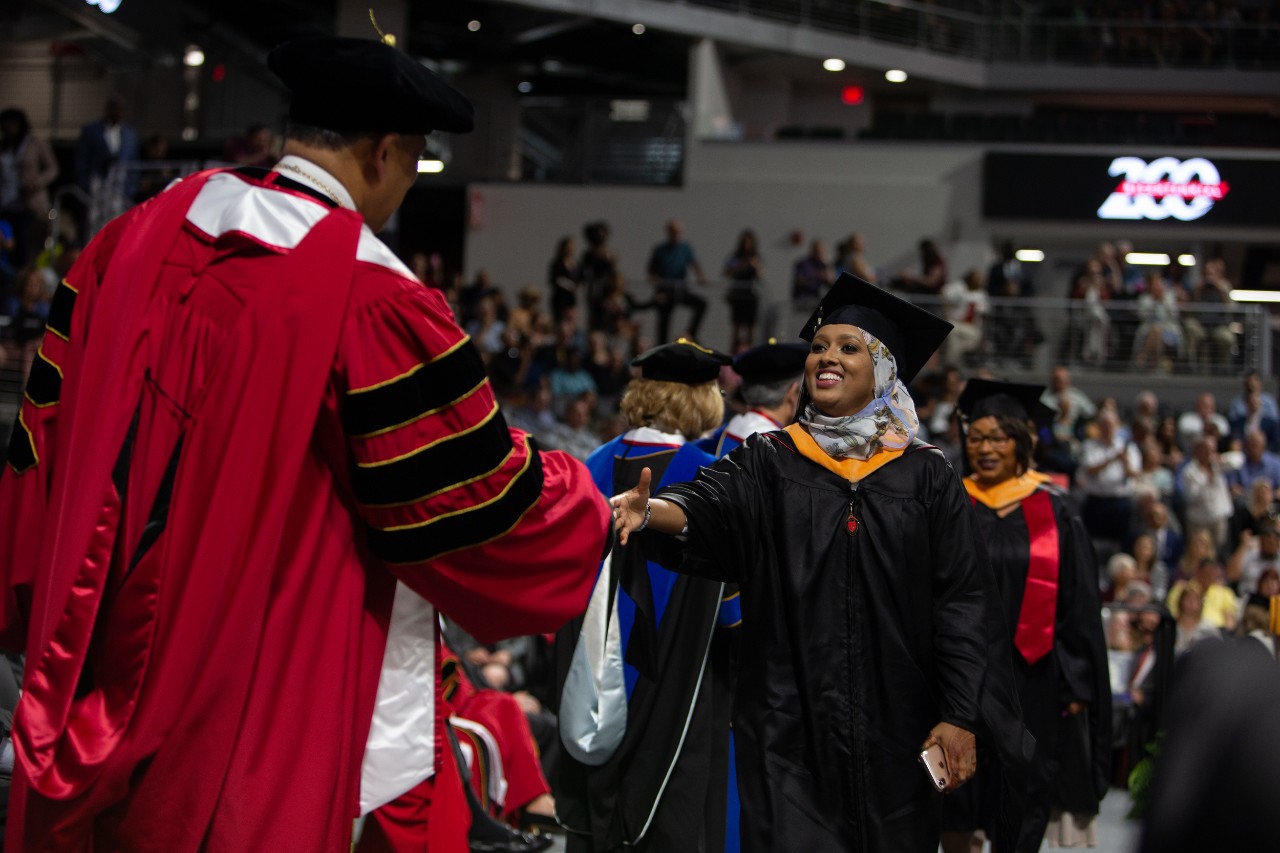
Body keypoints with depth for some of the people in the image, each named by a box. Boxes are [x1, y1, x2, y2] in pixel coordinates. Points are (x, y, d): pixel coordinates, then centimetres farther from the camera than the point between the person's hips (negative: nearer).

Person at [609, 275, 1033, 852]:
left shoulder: (925, 475, 5)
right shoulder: (769, 463, 5)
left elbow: (963, 600, 0)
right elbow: (707, 505, -15)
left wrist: (962, 718, -9)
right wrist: (650, 510, -38)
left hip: (895, 734, 1)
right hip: (791, 733, -1)